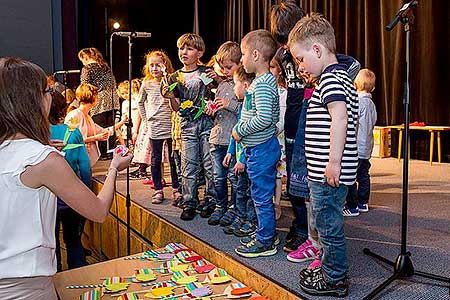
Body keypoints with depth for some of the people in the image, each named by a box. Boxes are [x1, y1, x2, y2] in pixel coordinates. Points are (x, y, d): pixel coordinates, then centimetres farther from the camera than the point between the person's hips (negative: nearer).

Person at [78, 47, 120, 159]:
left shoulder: (87, 68, -4)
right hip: (111, 100, 7)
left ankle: (103, 154, 4)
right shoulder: (105, 66, 16)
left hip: (99, 101, -7)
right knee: (110, 127, 10)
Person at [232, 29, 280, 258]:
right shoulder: (266, 80, 12)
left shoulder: (262, 84, -19)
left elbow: (264, 118, -29)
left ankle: (265, 242, 15)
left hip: (261, 150, -10)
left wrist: (240, 130, -16)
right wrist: (240, 128, 10)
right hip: (260, 148, 10)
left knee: (262, 197, 2)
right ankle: (265, 234, 32)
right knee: (261, 197, 19)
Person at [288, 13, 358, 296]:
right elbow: (351, 122, 20)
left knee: (329, 225, 3)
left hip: (328, 173, -10)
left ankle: (334, 281, 19)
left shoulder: (329, 78, -15)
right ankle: (332, 269, 36)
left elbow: (340, 118, -27)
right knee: (330, 223, 21)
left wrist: (334, 161, -25)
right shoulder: (343, 77, 16)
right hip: (337, 172, 10)